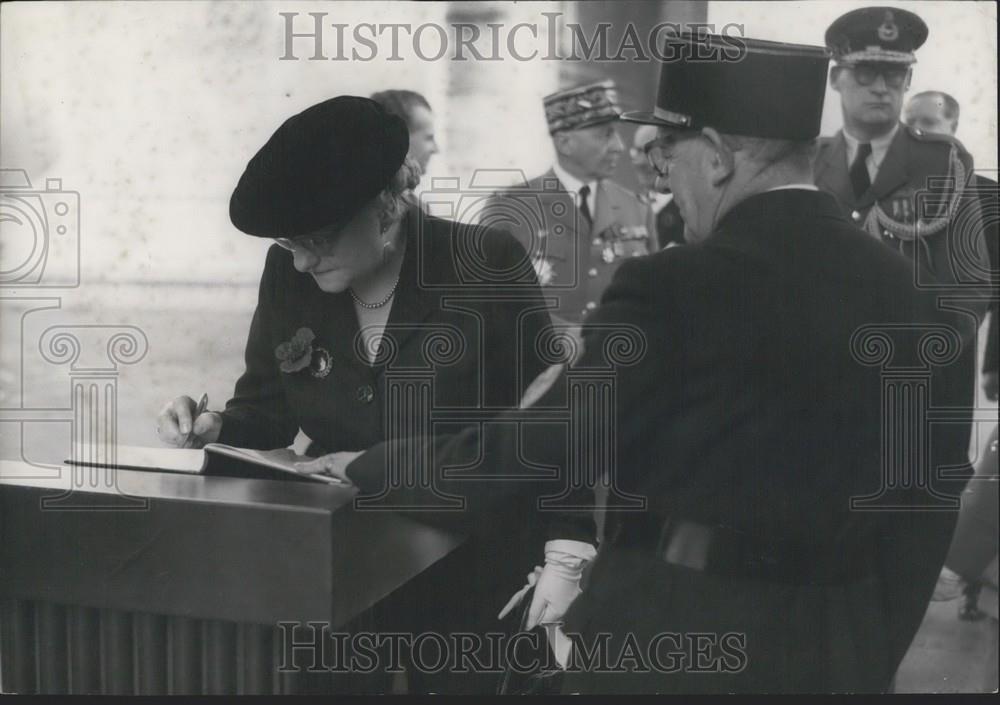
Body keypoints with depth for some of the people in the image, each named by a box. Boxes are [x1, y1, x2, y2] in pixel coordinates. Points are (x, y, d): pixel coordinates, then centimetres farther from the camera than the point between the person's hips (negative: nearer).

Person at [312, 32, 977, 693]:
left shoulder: (672, 288, -18)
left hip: (673, 641, -5)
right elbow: (923, 512, 4)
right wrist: (875, 652, 17)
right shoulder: (925, 301, -1)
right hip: (843, 651, 6)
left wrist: (367, 466, 2)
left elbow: (531, 450, -13)